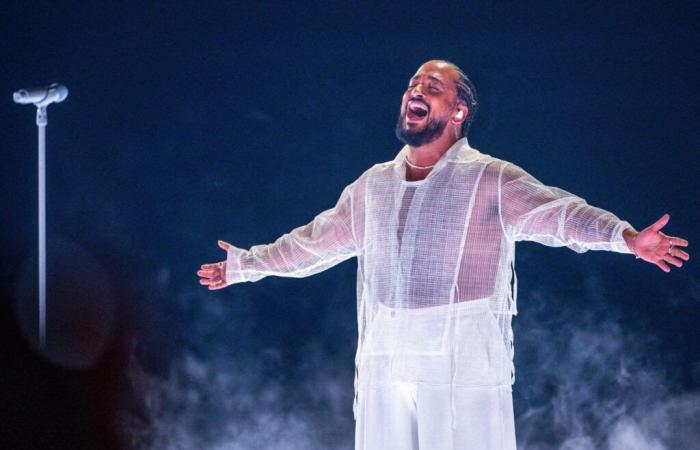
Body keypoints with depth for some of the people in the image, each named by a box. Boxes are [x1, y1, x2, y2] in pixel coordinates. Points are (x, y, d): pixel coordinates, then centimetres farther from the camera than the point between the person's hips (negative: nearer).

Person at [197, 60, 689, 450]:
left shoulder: (491, 179, -1)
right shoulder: (372, 185, 17)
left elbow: (557, 211, -15)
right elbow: (313, 241, 30)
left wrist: (625, 236, -32)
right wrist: (246, 265, 38)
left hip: (464, 367, -5)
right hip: (384, 364, 5)